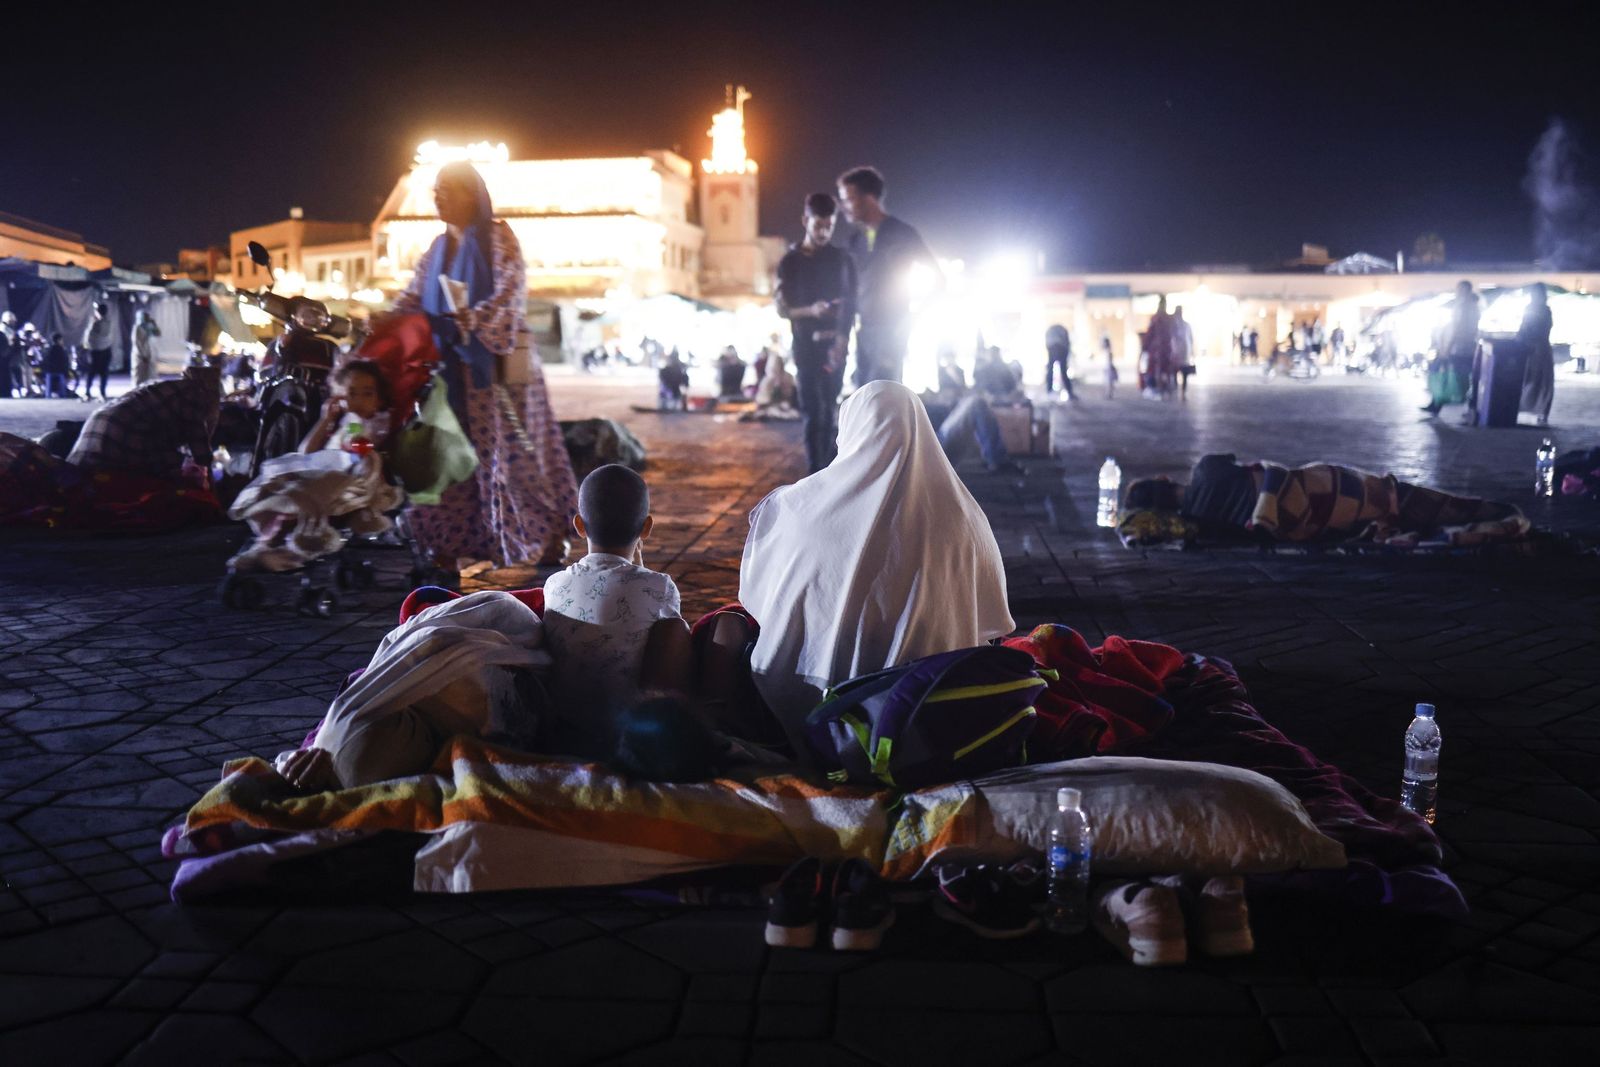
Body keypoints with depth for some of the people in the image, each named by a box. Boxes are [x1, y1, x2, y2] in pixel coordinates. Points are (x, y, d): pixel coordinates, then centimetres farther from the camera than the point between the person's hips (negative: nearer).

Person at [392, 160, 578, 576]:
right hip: (451, 365, 6)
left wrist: (472, 320, -33)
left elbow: (510, 294, -17)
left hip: (496, 362, -6)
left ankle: (546, 540, 4)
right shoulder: (437, 250, 17)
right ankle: (448, 548, 9)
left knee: (510, 451, -5)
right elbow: (412, 299, 11)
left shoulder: (498, 238, -3)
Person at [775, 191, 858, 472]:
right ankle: (814, 471, 0)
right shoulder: (790, 261, 4)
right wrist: (810, 311, -19)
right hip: (805, 344, 0)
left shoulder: (843, 259, 5)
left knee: (830, 407, -2)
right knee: (810, 409, -1)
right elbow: (782, 308, 1)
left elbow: (850, 305, 2)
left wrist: (842, 340, -14)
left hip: (834, 343, 0)